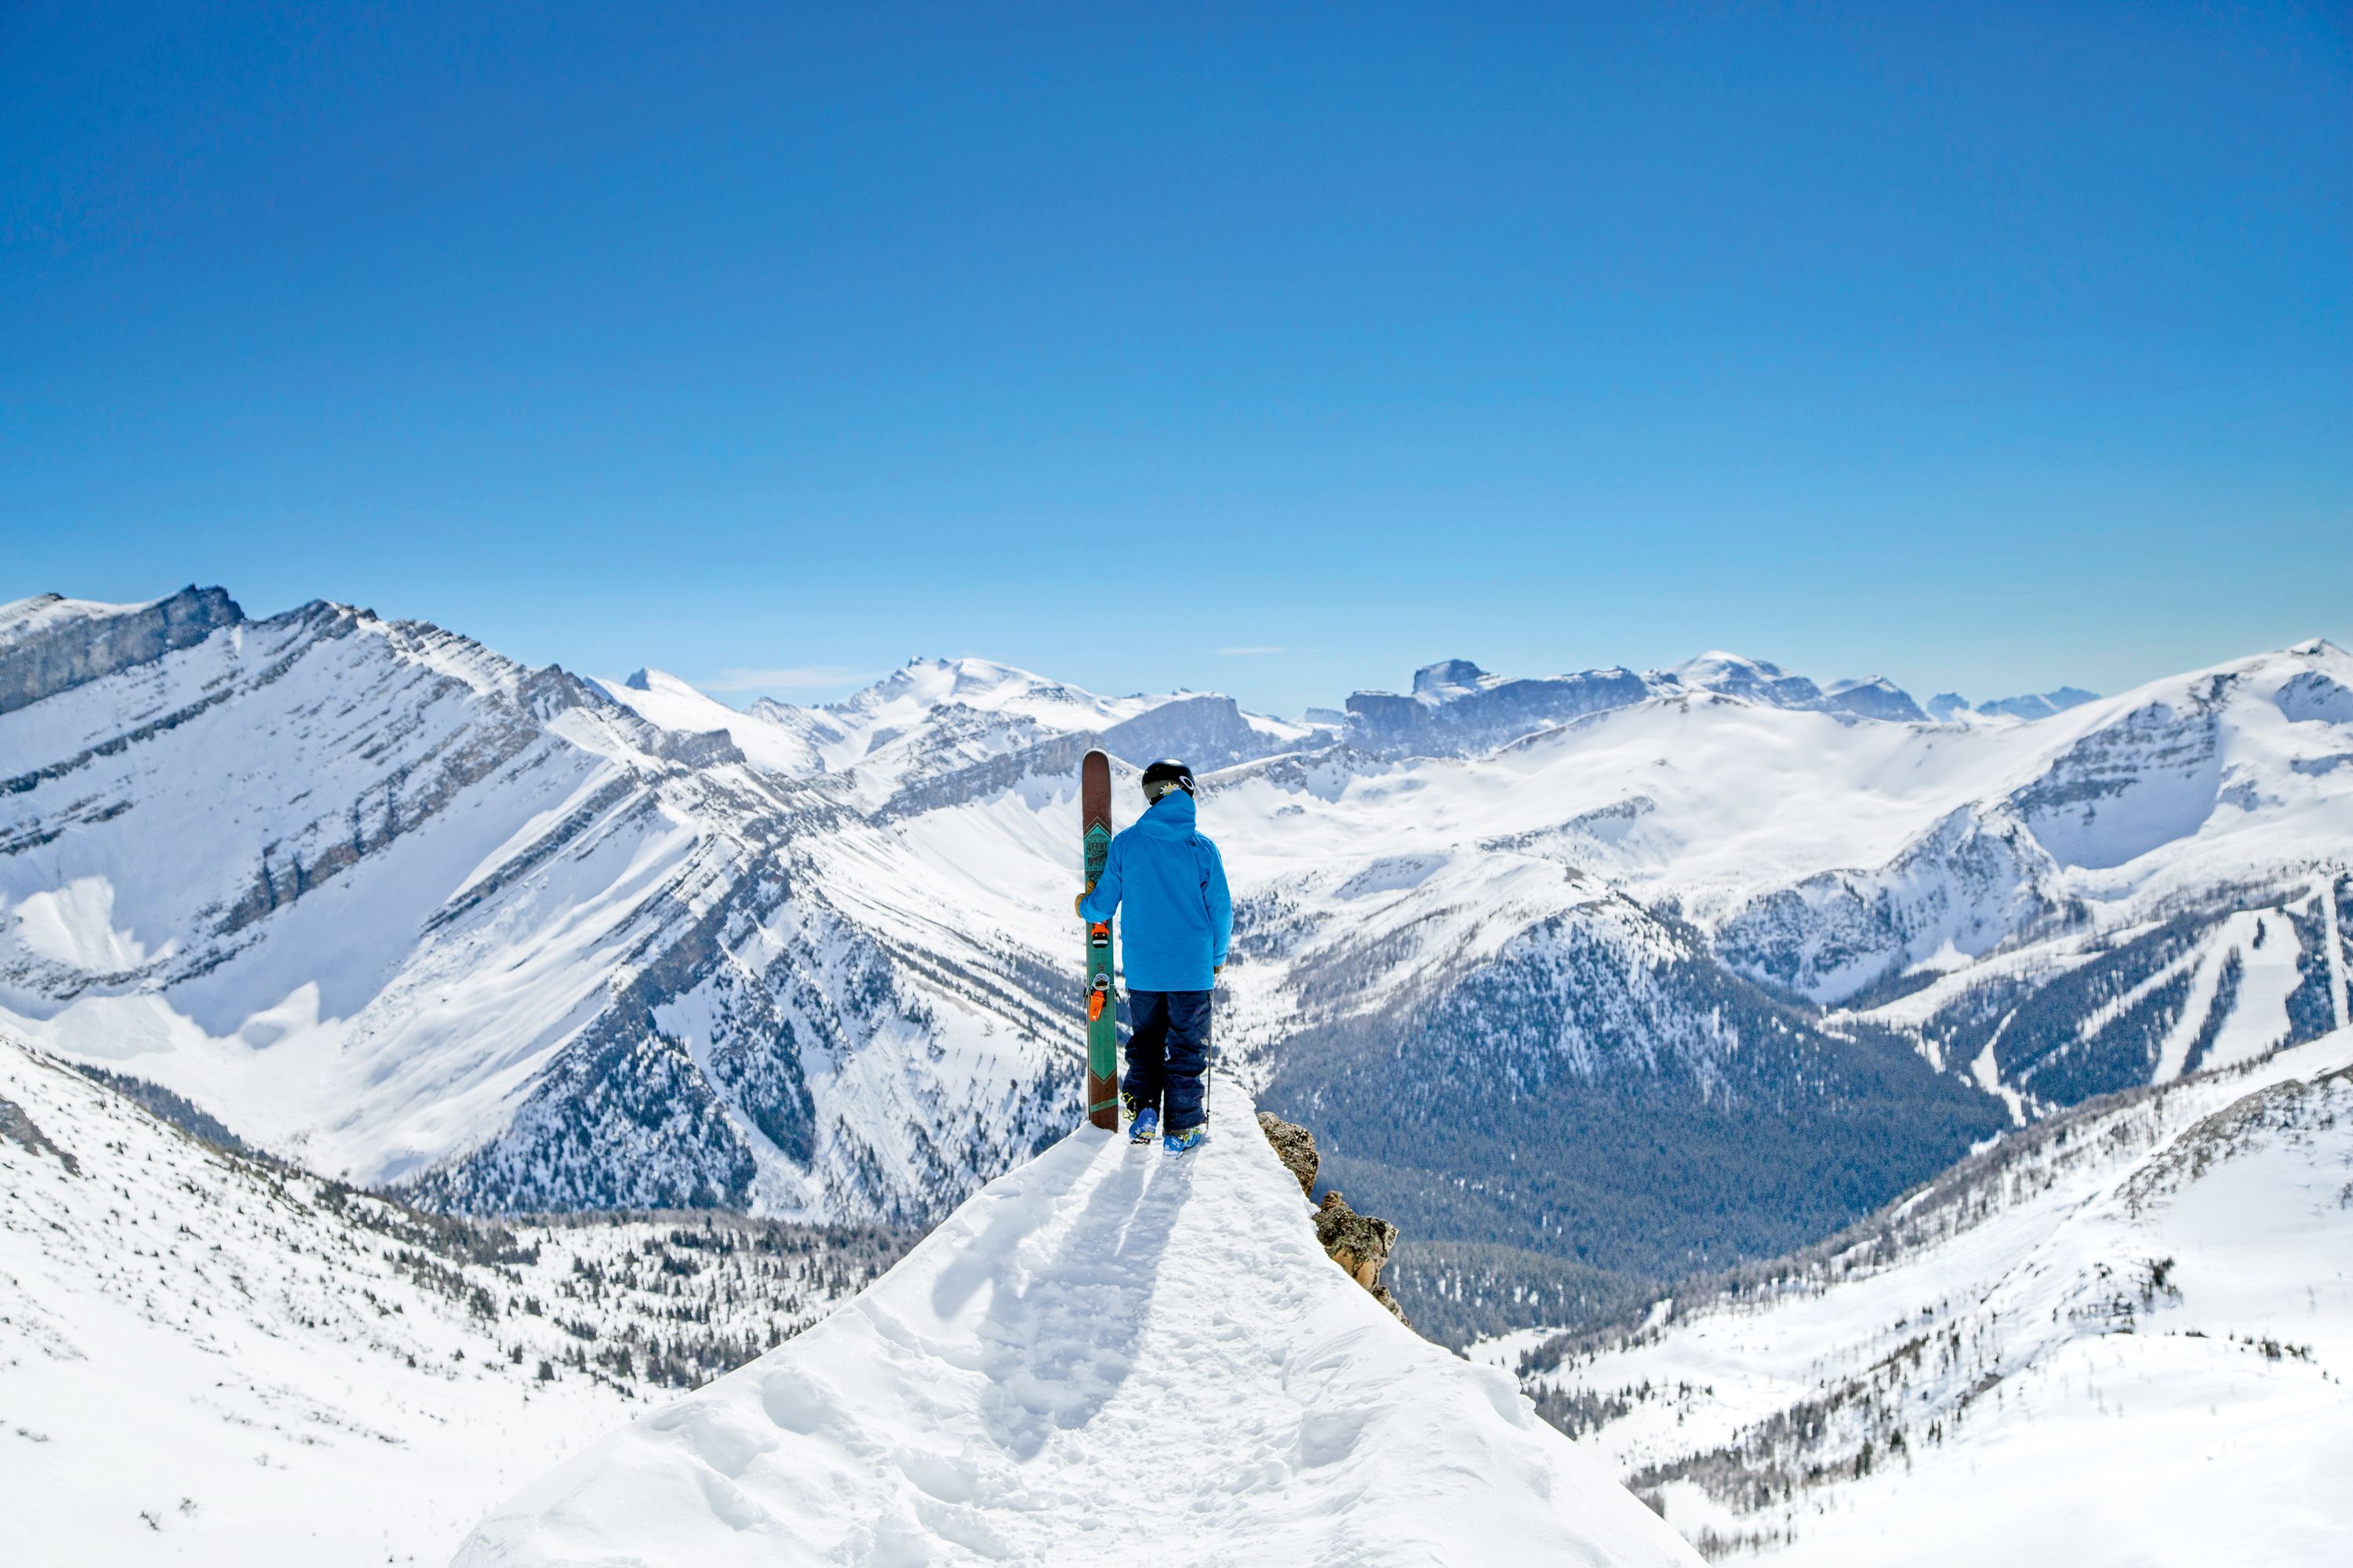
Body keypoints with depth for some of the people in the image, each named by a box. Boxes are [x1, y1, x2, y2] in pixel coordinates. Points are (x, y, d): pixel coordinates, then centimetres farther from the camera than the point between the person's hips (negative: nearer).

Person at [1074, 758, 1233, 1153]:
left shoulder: (1125, 843, -5)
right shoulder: (1202, 848, -6)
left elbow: (1103, 903, 2)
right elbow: (1221, 909, -1)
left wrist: (1084, 908, 25)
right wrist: (1219, 956, 14)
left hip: (1142, 968, 1)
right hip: (1193, 968, -1)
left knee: (1145, 1039, 19)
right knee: (1187, 1046, 8)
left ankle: (1143, 1109, 7)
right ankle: (1180, 1129, 9)